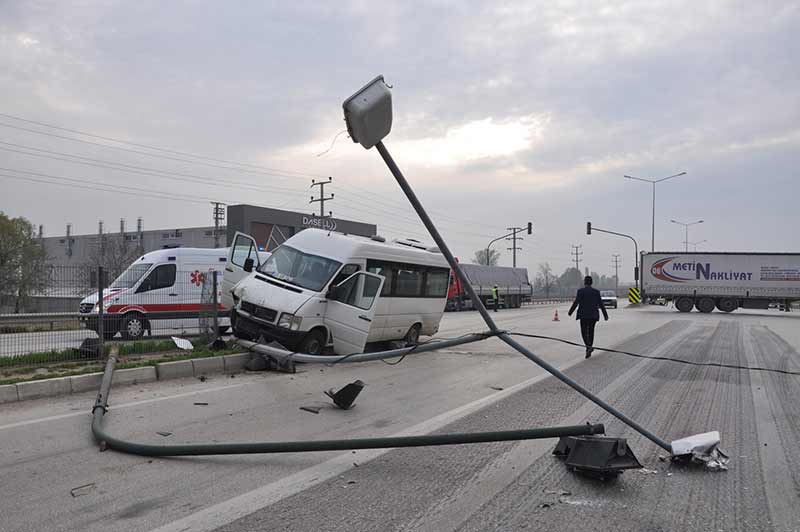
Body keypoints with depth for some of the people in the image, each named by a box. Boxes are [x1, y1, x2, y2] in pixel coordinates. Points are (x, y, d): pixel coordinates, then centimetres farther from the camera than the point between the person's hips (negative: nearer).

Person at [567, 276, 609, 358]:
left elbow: (576, 303, -11)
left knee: (584, 333, 3)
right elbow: (601, 304, 2)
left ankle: (589, 346, -19)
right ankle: (588, 350, 17)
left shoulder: (580, 291, -8)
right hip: (594, 316, 4)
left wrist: (570, 312, 1)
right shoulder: (596, 291, 2)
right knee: (591, 332, 13)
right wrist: (605, 315, 8)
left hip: (584, 316, -3)